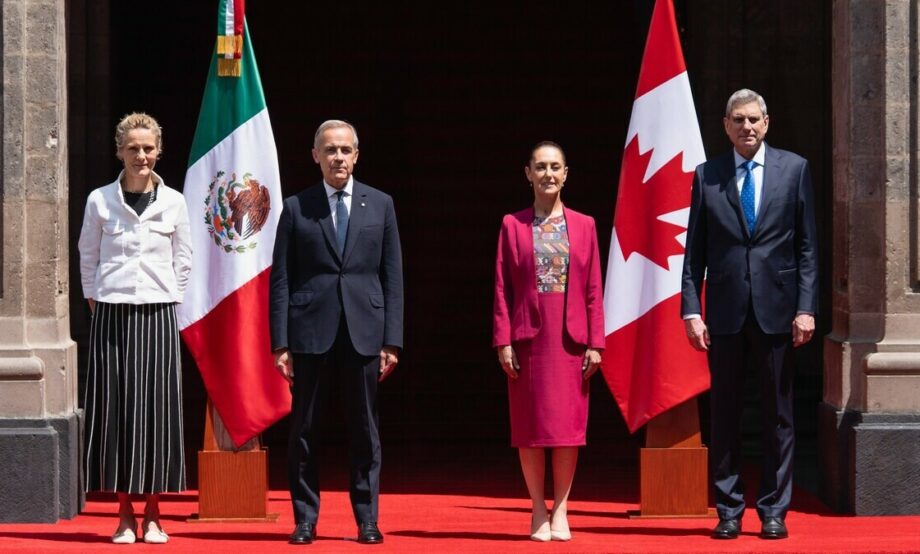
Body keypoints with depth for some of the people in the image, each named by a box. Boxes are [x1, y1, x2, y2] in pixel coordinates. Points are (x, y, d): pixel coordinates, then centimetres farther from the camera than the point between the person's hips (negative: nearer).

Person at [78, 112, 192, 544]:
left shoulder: (173, 202, 4)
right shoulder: (100, 200, 2)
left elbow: (183, 260, 10)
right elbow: (88, 257, 10)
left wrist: (168, 298, 5)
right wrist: (95, 299, 5)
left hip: (157, 314, 0)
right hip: (111, 314, 0)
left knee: (156, 408, -1)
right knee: (115, 408, -1)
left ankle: (153, 516, 7)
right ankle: (125, 516, 6)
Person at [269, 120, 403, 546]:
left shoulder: (380, 205, 8)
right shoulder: (296, 208, 5)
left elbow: (392, 277, 7)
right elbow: (281, 280, 3)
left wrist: (391, 341, 0)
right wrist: (280, 343, -4)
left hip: (364, 332, 1)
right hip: (311, 332, -1)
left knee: (365, 430, 4)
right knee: (304, 430, 3)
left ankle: (367, 520, 10)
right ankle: (305, 520, 10)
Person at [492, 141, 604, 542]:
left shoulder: (583, 225, 7)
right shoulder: (513, 225, 4)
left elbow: (593, 289, 4)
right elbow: (502, 287, 1)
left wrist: (595, 343, -2)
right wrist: (503, 341, -7)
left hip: (570, 339, 1)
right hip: (528, 338, -1)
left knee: (569, 425, 2)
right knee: (530, 425, 2)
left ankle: (560, 511, 9)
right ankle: (538, 511, 10)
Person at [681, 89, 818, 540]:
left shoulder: (794, 169, 5)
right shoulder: (707, 176, 6)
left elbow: (807, 245, 3)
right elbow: (695, 250, 6)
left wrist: (806, 307, -4)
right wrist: (691, 310, -2)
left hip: (776, 310, 0)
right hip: (725, 312, 1)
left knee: (778, 415, 4)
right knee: (724, 415, 4)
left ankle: (773, 512, 11)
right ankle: (729, 512, 10)